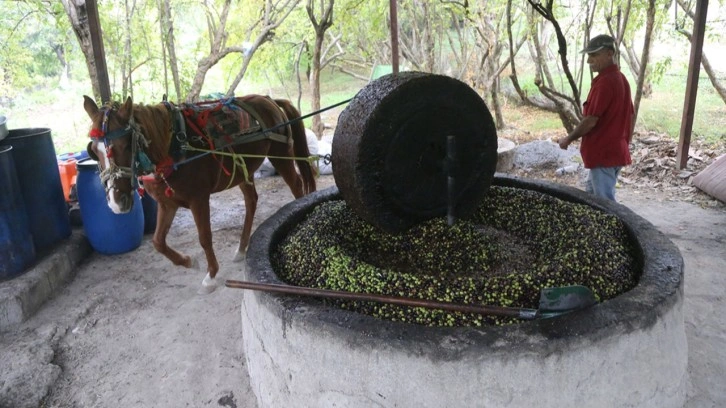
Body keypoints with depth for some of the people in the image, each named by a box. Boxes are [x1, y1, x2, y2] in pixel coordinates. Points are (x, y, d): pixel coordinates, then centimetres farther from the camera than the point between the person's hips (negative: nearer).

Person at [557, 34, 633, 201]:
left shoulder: (604, 82, -19)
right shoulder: (621, 79, 12)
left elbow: (590, 120, -21)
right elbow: (630, 117, 17)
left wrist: (568, 139, -8)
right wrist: (625, 143, 24)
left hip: (603, 154, -10)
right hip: (616, 151, 10)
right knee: (592, 195, 20)